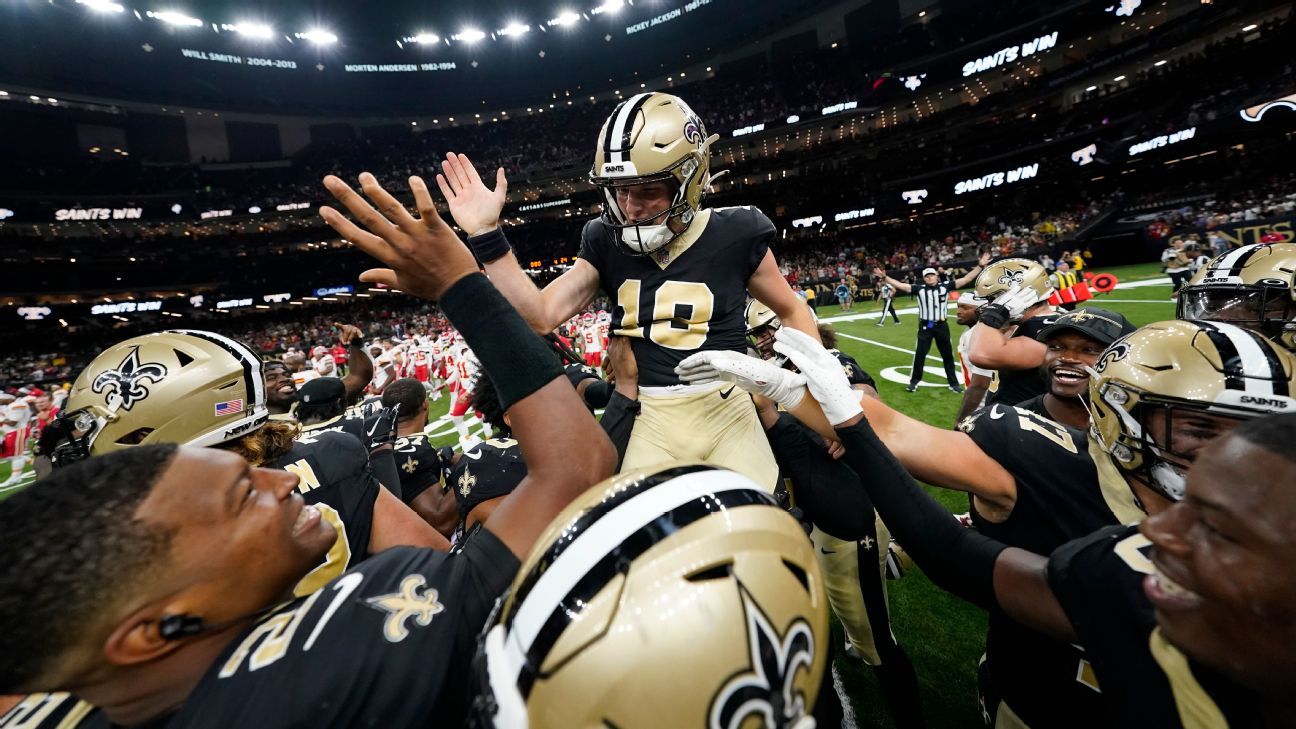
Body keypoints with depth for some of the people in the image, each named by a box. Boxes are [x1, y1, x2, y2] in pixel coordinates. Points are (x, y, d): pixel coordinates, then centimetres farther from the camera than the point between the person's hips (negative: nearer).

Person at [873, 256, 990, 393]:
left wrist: (980, 266, -7)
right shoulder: (920, 289, -3)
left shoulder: (945, 287, -1)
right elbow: (899, 285, -8)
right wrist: (884, 277, -18)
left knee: (947, 355, 13)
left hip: (941, 326, 1)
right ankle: (914, 381, 15)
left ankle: (953, 382, 26)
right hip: (925, 326, -1)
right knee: (920, 354, 3)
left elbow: (966, 279, 0)